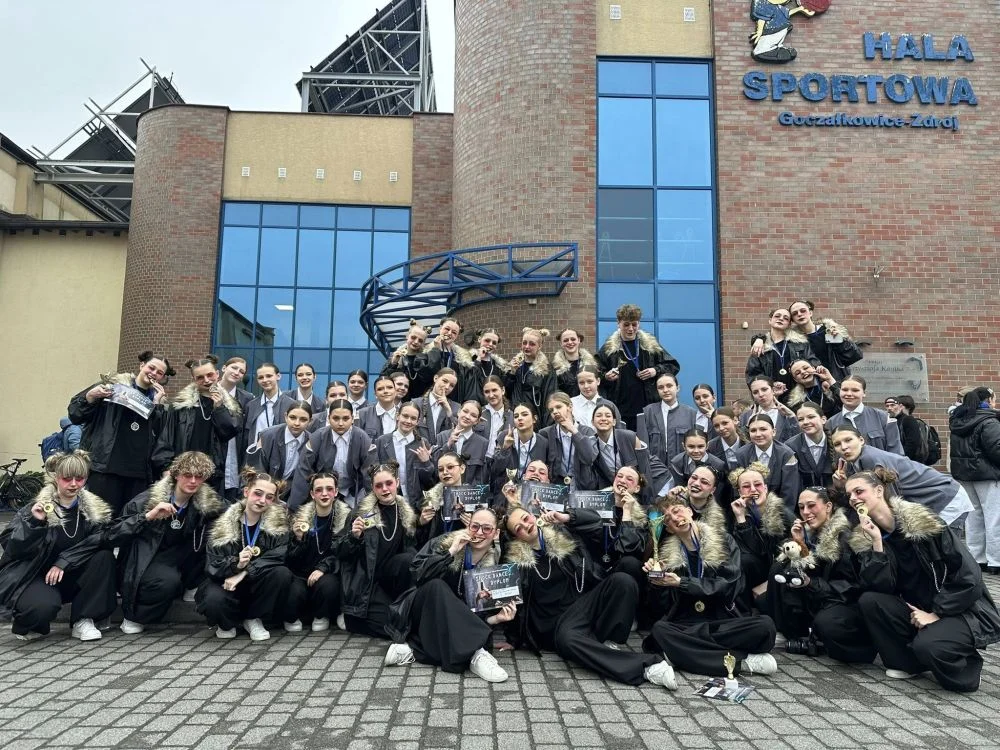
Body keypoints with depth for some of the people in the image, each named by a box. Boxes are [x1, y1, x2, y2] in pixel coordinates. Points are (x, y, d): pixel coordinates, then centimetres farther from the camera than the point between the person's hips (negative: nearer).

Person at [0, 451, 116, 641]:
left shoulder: (94, 509, -3)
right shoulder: (38, 507, -11)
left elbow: (95, 542, -14)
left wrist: (63, 562, -23)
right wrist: (34, 522, -30)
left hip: (69, 578, 4)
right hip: (32, 576, -4)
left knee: (105, 557, -23)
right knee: (44, 606, -36)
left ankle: (83, 621, -12)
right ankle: (27, 625, 4)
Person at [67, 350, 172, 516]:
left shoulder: (159, 401, 16)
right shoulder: (113, 384, 7)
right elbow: (75, 414, 6)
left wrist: (157, 404, -4)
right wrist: (91, 396, -11)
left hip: (138, 472, 3)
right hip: (105, 465, -3)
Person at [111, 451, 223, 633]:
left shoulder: (207, 503, -6)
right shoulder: (149, 499, -15)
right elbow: (111, 537, -17)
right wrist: (148, 516, -30)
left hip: (176, 562, 4)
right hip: (142, 565, -4)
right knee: (169, 580, -36)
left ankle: (191, 587, -3)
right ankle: (134, 617, -8)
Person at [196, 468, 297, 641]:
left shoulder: (278, 521, -5)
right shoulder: (224, 523, -6)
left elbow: (278, 555, -18)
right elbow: (212, 565, -9)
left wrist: (244, 572, -28)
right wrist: (235, 564, -31)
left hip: (260, 585, 1)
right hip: (226, 581, -1)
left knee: (282, 573, -30)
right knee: (214, 600, -34)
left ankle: (254, 618, -5)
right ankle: (227, 622, 4)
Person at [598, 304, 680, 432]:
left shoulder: (650, 345, 8)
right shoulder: (609, 348, 5)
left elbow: (674, 366, 13)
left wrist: (656, 371, -4)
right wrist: (606, 377, -12)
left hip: (649, 408, 1)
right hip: (621, 412, -1)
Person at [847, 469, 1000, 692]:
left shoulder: (922, 522, -15)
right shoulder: (863, 538, -2)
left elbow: (969, 575, -15)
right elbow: (882, 588, -14)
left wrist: (936, 614, -17)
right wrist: (877, 542, -23)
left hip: (962, 611, -5)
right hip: (917, 610, 5)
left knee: (927, 645, -33)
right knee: (869, 600, -21)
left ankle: (968, 665, 2)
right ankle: (908, 662, -1)